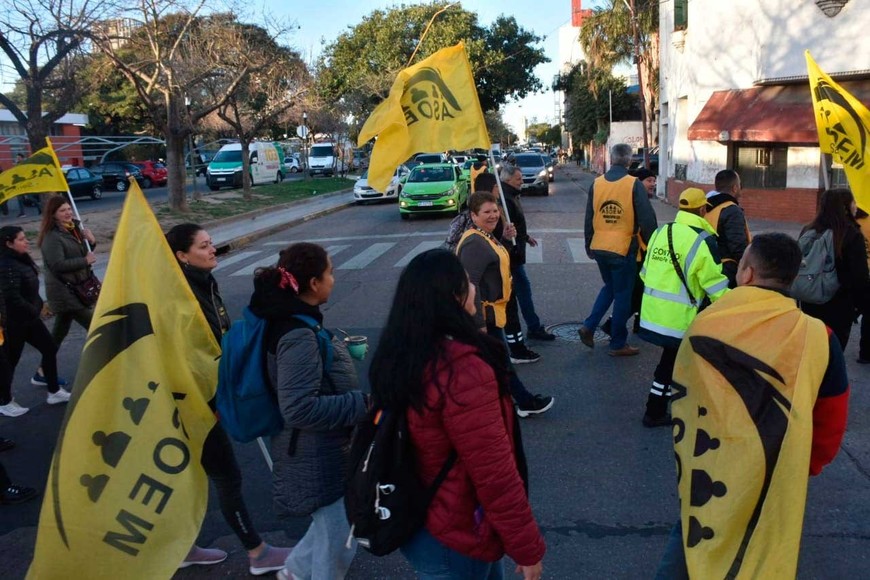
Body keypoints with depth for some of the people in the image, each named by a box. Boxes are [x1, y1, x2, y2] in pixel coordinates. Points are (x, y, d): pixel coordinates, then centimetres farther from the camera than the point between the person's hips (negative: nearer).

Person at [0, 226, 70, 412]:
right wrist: (34, 311, -16)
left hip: (29, 318, 9)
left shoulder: (22, 260, 4)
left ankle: (54, 392, 24)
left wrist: (37, 306, 5)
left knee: (50, 349, 12)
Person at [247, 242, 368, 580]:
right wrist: (363, 403, -26)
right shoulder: (298, 336, -27)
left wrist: (336, 352, 13)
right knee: (338, 544, 9)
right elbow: (299, 408, -31)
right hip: (317, 458, -10)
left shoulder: (291, 322, 3)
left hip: (323, 451, 10)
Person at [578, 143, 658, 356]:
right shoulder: (634, 184, -11)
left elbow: (589, 218, 9)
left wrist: (589, 245, 20)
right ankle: (618, 344, 14)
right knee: (623, 295, 7)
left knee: (609, 287, 24)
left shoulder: (596, 183, 2)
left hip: (599, 248, 5)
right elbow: (647, 219, -12)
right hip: (624, 249, -5)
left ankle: (589, 326, 13)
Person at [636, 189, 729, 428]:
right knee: (672, 363, 9)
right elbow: (716, 284, -12)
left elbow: (645, 271, 15)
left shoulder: (661, 232, 9)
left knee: (671, 359, 20)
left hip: (652, 311, 7)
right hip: (679, 317, -7)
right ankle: (655, 413, 20)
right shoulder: (702, 240, -13)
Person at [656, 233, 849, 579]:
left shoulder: (704, 325, -13)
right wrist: (804, 468, 15)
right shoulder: (819, 338, -13)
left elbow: (682, 404, -3)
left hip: (706, 476, 0)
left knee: (687, 542, 20)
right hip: (777, 484, 1)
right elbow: (831, 425, -2)